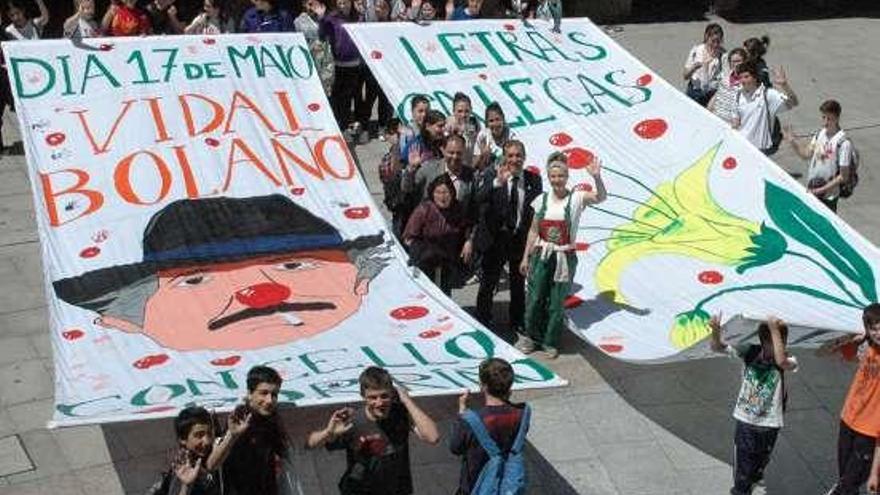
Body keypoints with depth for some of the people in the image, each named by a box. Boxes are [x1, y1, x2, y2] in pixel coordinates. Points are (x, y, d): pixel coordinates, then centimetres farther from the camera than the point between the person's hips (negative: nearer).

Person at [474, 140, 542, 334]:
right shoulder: (493, 176, -10)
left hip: (521, 239, 2)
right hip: (495, 239, -2)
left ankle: (517, 322, 34)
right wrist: (497, 182, -42)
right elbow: (479, 198, -27)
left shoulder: (533, 180, -3)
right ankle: (483, 321, 25)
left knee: (519, 284, 17)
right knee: (488, 283, 10)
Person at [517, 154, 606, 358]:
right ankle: (530, 336, 25)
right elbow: (533, 231, 8)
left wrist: (597, 177, -39)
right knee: (535, 298, 5)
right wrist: (526, 257, 7)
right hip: (542, 256, 2)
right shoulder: (542, 200, 3)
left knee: (557, 301, 5)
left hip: (565, 257, -2)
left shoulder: (576, 198, -5)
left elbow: (600, 197, -21)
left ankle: (550, 342, 20)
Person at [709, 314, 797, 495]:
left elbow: (781, 361, -44)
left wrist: (775, 329, -42)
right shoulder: (750, 352, -14)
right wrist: (715, 331, -42)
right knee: (742, 468, 3)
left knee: (760, 463, 24)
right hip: (745, 420, 0)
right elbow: (718, 347, -19)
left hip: (769, 424, 0)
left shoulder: (788, 362, -19)